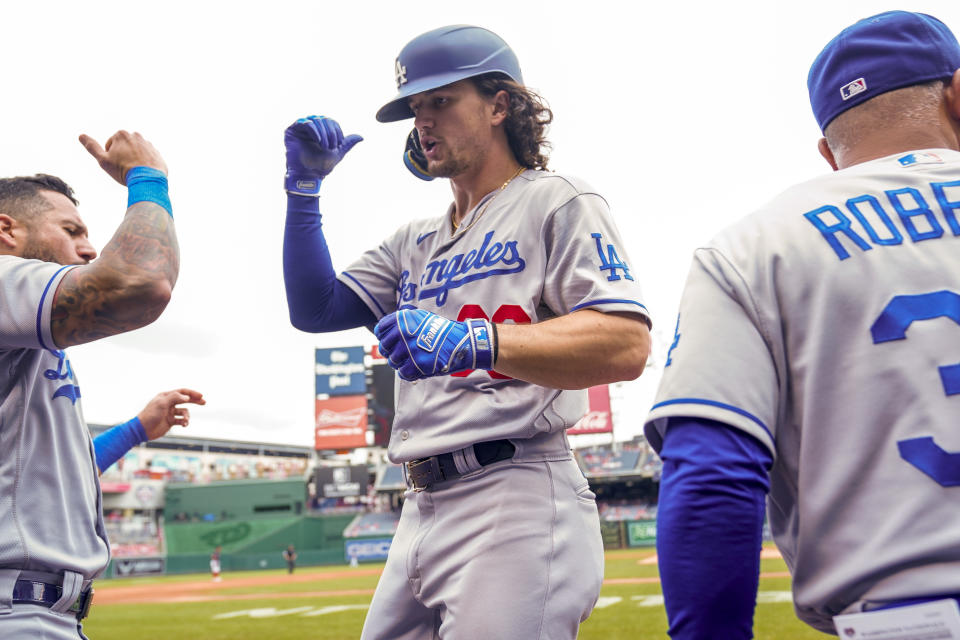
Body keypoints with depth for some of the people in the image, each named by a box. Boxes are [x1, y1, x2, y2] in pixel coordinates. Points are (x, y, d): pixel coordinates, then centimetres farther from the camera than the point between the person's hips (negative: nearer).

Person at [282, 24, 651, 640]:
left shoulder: (559, 202, -1)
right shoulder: (415, 242, 22)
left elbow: (627, 346, -15)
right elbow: (314, 309, 19)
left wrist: (473, 341, -28)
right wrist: (304, 187, 10)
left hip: (517, 500, -7)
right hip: (423, 511, 8)